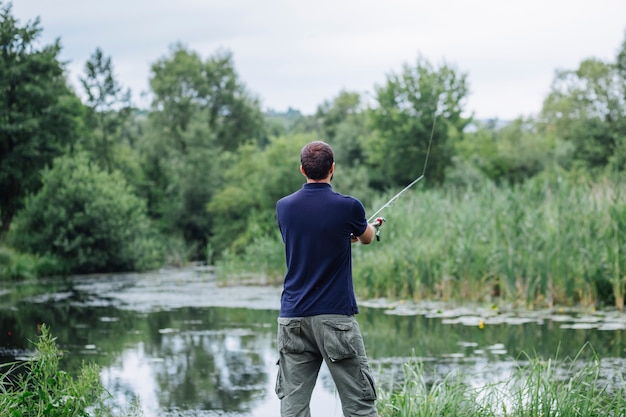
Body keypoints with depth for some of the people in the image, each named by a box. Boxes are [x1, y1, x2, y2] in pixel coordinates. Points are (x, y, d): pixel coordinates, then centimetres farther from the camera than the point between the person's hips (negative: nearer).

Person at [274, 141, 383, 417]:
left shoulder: (284, 207, 3)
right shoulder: (348, 207, -7)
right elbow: (366, 237, 15)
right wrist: (374, 226, 40)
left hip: (292, 318, 4)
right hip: (335, 316, -3)